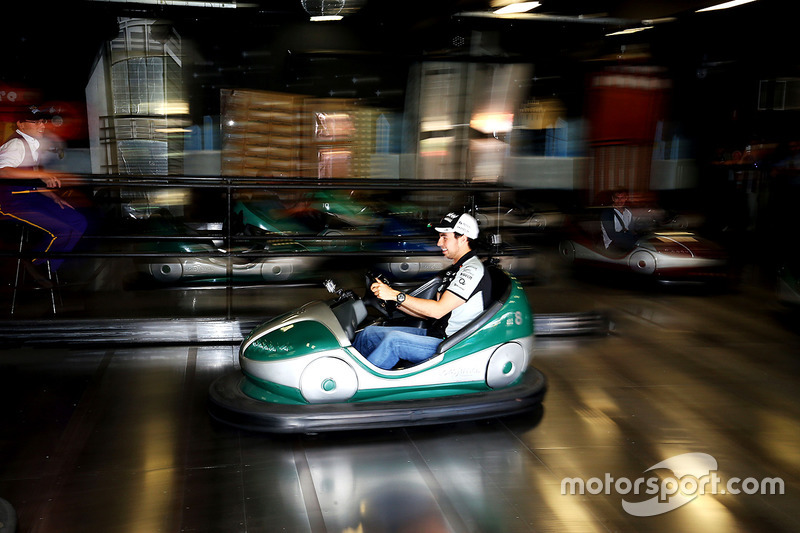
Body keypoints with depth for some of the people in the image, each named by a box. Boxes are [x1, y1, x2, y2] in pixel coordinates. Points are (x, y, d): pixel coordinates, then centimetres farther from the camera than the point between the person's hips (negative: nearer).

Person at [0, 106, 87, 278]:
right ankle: (30, 263, 2)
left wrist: (53, 196, 10)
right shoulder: (16, 144, -13)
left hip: (30, 196, 10)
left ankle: (48, 269, 10)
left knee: (79, 222, 3)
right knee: (63, 230, -23)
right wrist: (40, 173, -34)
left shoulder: (32, 144, 17)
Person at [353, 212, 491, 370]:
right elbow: (428, 312, 14)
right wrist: (394, 301, 3)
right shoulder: (453, 270, 17)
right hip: (435, 334, 10)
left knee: (393, 339, -29)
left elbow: (438, 310, -22)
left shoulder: (473, 270, -14)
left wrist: (396, 295, -19)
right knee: (369, 333, 3)